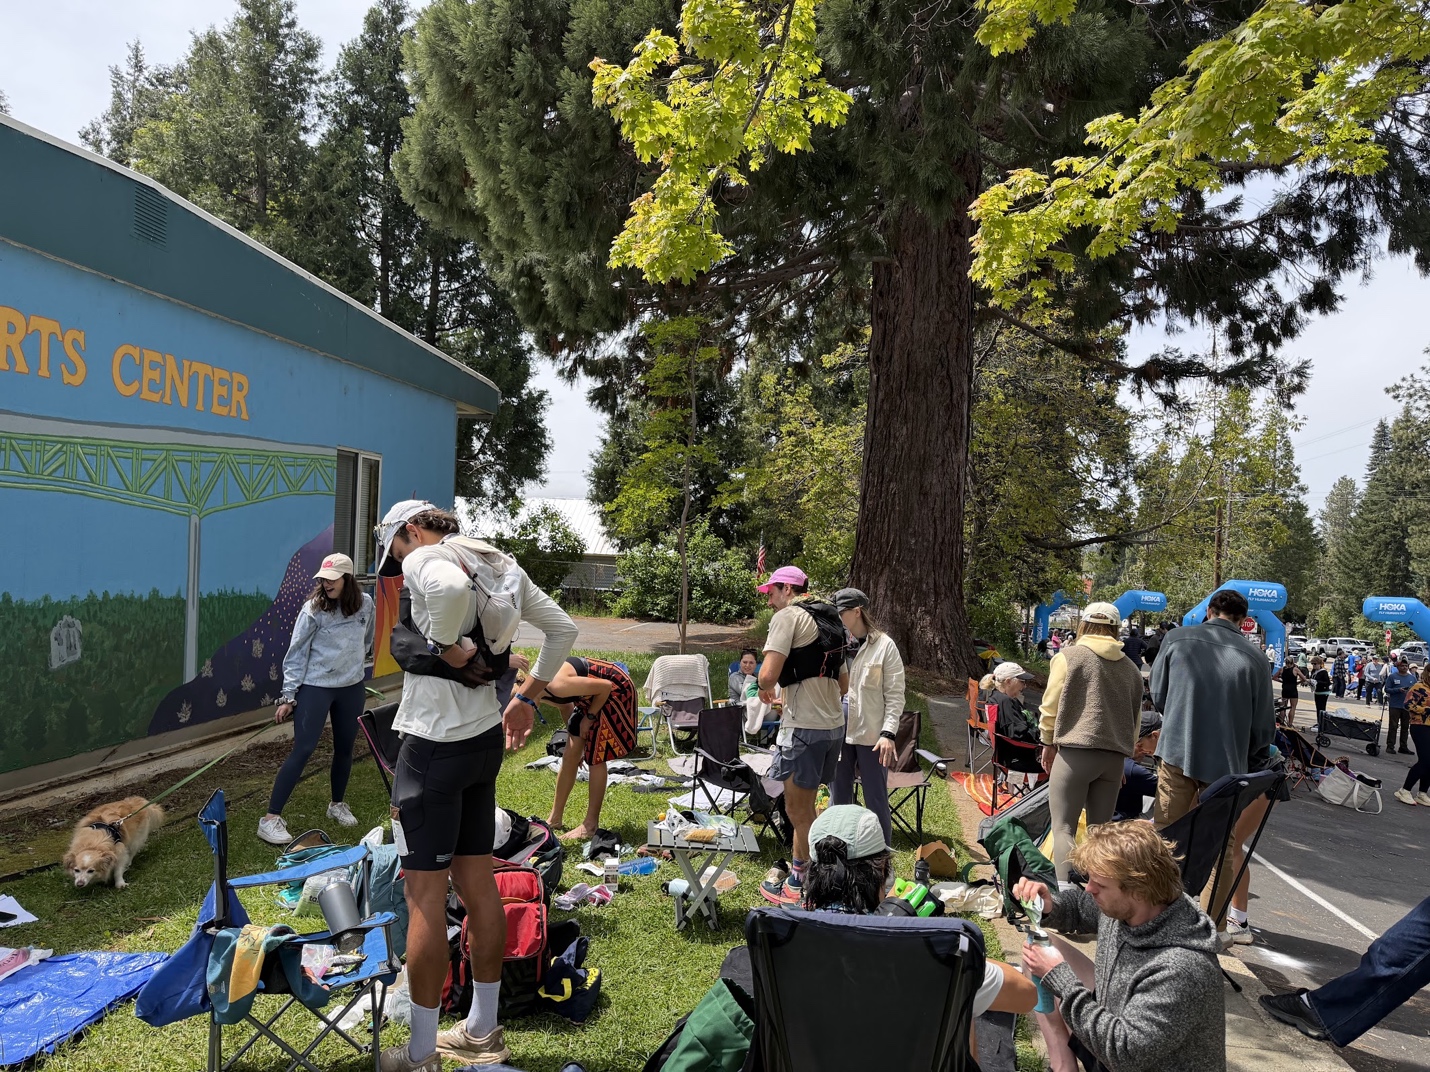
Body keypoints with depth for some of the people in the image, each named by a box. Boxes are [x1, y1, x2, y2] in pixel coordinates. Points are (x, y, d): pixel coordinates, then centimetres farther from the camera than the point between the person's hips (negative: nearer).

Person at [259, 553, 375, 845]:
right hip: (315, 687, -4)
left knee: (345, 748, 14)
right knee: (302, 750, -7)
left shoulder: (365, 604, -3)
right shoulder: (313, 609, -12)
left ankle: (337, 804, 34)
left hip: (352, 688, 4)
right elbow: (296, 654, -9)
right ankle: (271, 818, -2)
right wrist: (288, 696, -10)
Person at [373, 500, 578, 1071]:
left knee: (424, 895, 1)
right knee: (477, 881, 16)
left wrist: (447, 644, -20)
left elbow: (450, 585, -37)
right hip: (486, 738, 9)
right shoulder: (502, 565, 12)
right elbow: (563, 630, 16)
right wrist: (526, 698, 18)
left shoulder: (425, 559, -11)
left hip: (436, 744, -8)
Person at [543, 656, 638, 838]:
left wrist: (589, 717, -13)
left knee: (595, 758, -6)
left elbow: (605, 686, -25)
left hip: (615, 690, -9)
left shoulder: (556, 686, -33)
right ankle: (555, 818, 19)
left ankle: (591, 824, 4)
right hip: (590, 695, 9)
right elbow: (565, 704, 12)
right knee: (570, 756, 9)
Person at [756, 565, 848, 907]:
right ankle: (799, 875, 29)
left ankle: (799, 887, 13)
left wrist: (765, 690, 2)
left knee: (798, 810, 3)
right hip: (834, 723, 9)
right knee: (803, 807, 19)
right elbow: (843, 684, 24)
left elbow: (768, 675, -20)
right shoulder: (829, 620, 18)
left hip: (804, 726, -9)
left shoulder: (788, 616, -9)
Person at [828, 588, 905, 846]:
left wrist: (888, 733, -13)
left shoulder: (884, 645, -4)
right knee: (838, 800, 11)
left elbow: (895, 694, -5)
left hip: (871, 735, -3)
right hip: (837, 733, 3)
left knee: (876, 801, 6)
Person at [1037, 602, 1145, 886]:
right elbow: (1135, 716, 15)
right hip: (1114, 756, 5)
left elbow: (1050, 706, -2)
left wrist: (1048, 743, 11)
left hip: (1075, 752, -5)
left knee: (1064, 828, -1)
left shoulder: (1068, 657, -2)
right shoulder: (1130, 668, 13)